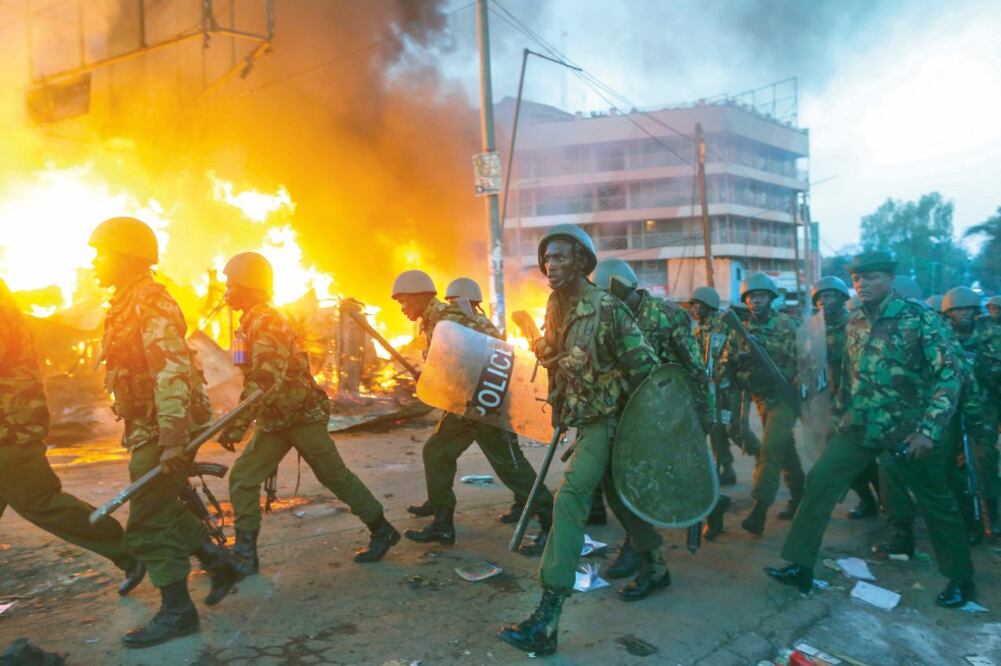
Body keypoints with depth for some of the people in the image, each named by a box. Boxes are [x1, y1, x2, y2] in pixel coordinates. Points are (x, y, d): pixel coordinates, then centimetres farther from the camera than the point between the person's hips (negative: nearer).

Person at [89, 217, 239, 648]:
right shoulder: (127, 304, 16)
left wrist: (173, 440, -32)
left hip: (161, 432, -10)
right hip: (149, 430, 10)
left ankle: (177, 612, 11)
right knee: (162, 510, 19)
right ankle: (221, 563, 30)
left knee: (148, 525, -2)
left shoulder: (150, 302, -16)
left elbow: (171, 373, -26)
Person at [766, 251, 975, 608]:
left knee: (936, 503, 11)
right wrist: (841, 413, 17)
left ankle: (961, 579, 33)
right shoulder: (854, 321, 6)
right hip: (859, 427, 5)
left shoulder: (919, 316, -10)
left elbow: (948, 375, -12)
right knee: (819, 483, -4)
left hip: (907, 430, -4)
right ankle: (800, 566, 5)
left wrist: (929, 429, -18)